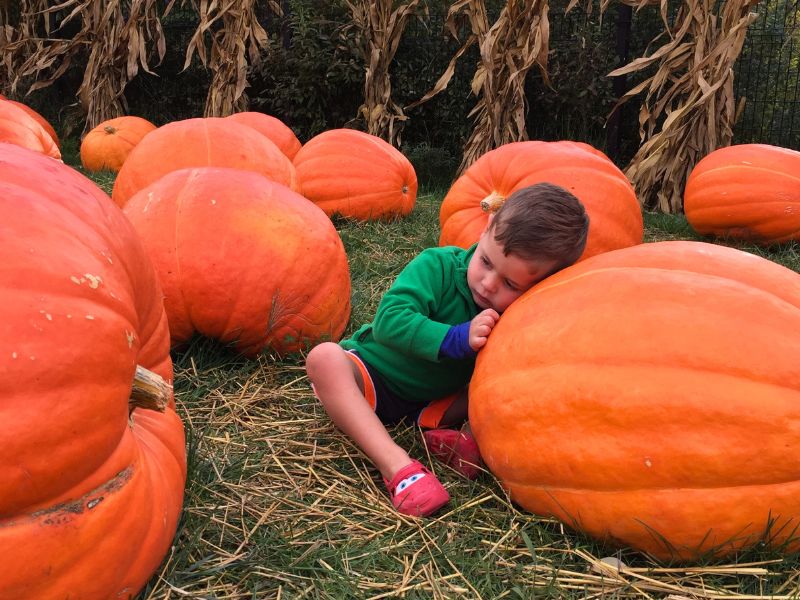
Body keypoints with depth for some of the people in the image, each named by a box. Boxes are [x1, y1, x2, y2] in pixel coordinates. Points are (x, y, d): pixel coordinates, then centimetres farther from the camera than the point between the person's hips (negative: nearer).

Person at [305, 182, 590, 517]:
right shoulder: (439, 266, -22)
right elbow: (388, 320, -31)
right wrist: (458, 339, -38)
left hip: (435, 402, 3)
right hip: (375, 378, -2)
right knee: (325, 358, -34)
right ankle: (395, 464, -45)